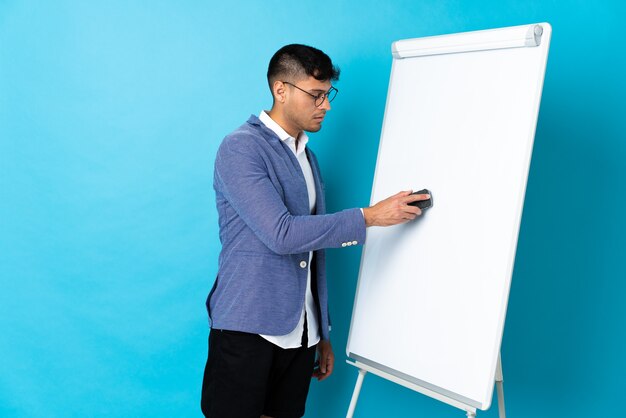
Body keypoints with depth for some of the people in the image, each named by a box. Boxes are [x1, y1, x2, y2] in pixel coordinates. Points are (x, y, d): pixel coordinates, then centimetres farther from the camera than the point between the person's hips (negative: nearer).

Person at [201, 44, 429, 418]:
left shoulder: (308, 158, 15)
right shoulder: (241, 148, -9)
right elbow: (281, 234, -20)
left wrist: (323, 335, 18)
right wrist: (370, 216, -17)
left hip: (300, 334, 7)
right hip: (248, 329, -7)